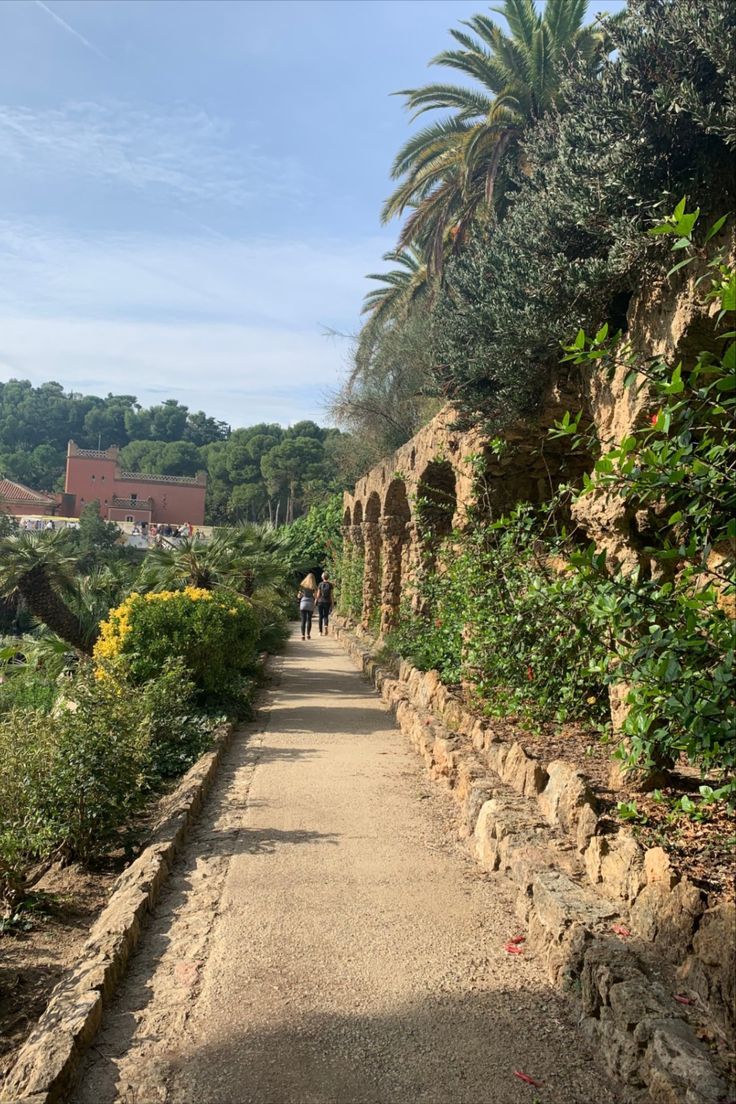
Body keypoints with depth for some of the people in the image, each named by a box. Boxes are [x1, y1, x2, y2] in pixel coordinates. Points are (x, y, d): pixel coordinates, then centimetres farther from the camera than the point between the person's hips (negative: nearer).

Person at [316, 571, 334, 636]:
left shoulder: (320, 584, -2)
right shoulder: (330, 585, -1)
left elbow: (318, 594, -3)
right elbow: (331, 595, -2)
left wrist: (316, 601, 9)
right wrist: (331, 604, 4)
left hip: (320, 602, 0)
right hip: (327, 602, 0)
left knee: (320, 616, 9)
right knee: (326, 616, 11)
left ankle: (320, 632, 10)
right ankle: (326, 625, -20)